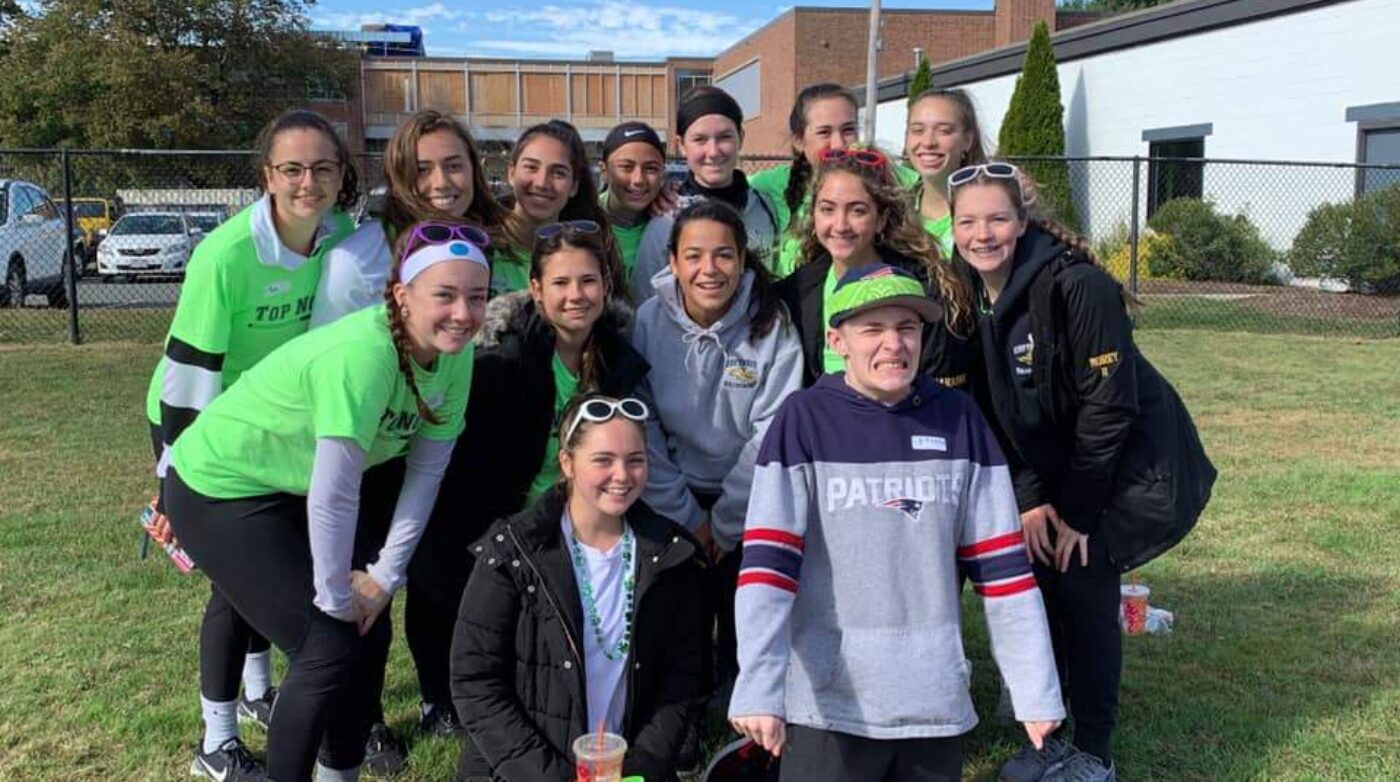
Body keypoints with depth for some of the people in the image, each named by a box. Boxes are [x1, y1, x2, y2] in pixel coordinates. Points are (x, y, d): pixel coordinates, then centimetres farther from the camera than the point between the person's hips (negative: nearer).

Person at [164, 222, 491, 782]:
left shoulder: (454, 356, -11)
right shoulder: (361, 354, -34)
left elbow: (426, 472, -5)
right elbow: (334, 494, -31)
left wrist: (384, 576, -7)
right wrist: (336, 597, -20)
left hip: (293, 493, 8)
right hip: (219, 490, -7)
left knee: (369, 629, 8)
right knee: (329, 647, -12)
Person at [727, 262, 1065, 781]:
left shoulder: (959, 420, 1)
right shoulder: (805, 421, -7)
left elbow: (1001, 562, 2)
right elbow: (767, 562, -15)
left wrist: (1035, 689, 0)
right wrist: (757, 689, -25)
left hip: (937, 701, 3)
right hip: (829, 704, -3)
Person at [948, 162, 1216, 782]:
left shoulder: (1077, 286, -23)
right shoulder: (973, 299, -2)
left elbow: (1109, 404, -22)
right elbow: (1001, 412, 2)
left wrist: (1079, 512, -18)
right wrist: (1029, 499, -8)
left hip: (1136, 463, -6)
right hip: (1056, 467, 7)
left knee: (1082, 581, -13)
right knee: (1036, 577, 1)